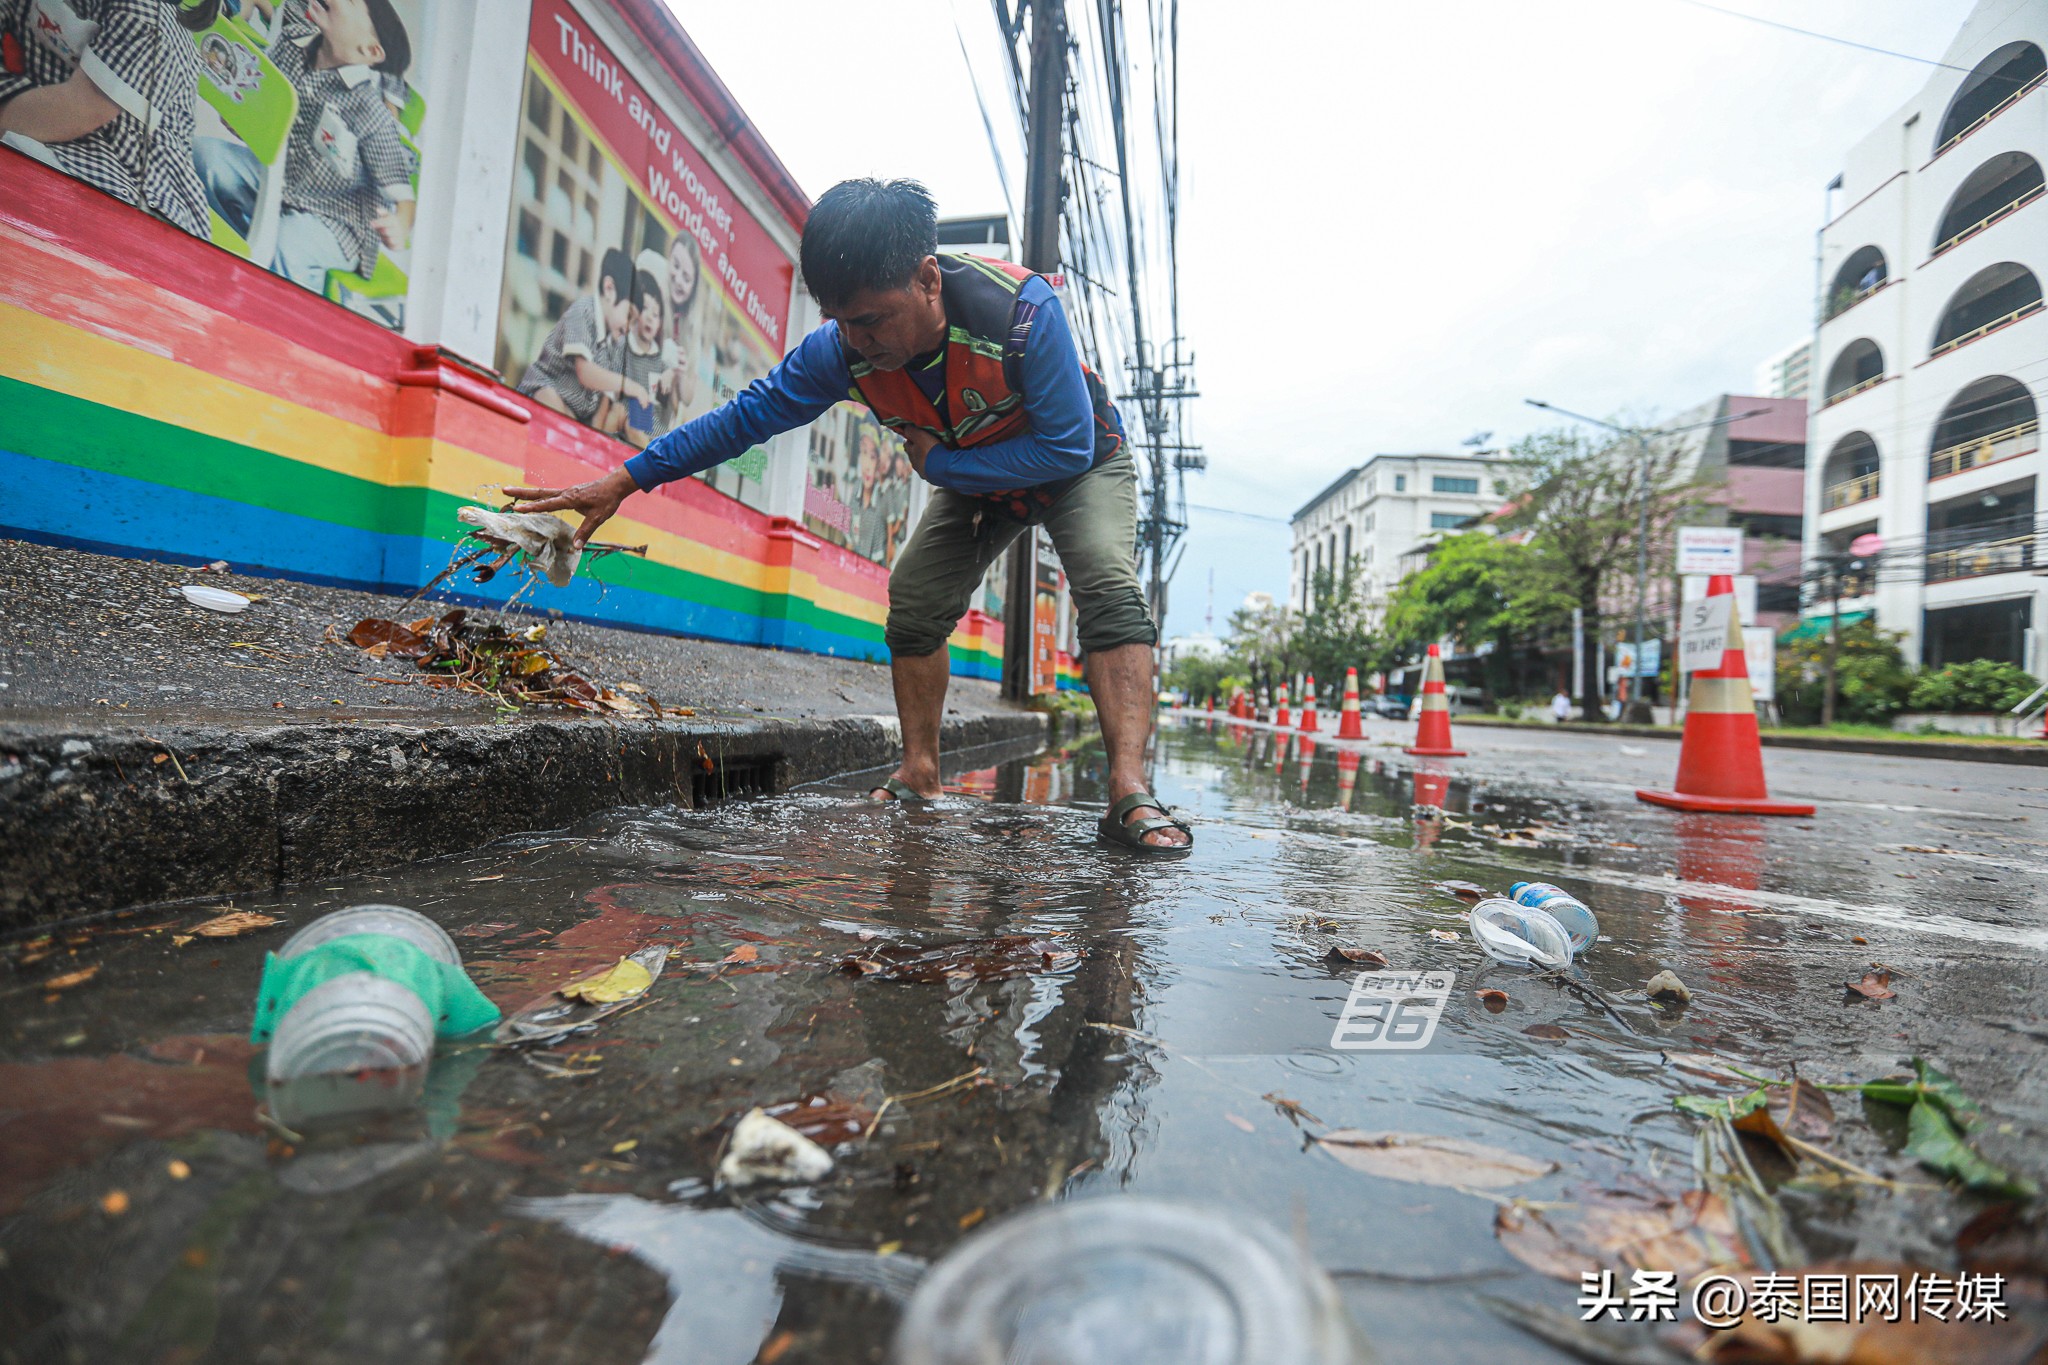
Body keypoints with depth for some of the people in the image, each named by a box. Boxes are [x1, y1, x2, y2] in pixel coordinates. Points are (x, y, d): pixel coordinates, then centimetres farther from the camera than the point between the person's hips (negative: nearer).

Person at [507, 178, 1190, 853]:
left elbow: (1067, 445, -32)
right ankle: (920, 773, 2)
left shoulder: (1022, 310, -37)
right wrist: (621, 481, -18)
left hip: (1080, 463, -4)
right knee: (914, 600, -8)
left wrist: (940, 464, -28)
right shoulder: (841, 350, -23)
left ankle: (1129, 793, -34)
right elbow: (744, 415, -15)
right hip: (970, 478, 5)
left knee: (1109, 589, -28)